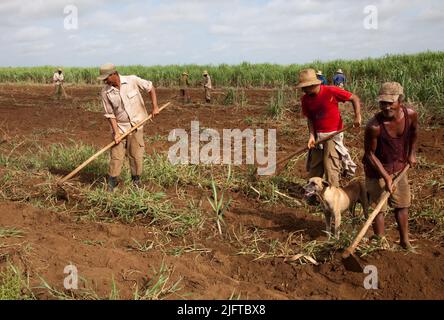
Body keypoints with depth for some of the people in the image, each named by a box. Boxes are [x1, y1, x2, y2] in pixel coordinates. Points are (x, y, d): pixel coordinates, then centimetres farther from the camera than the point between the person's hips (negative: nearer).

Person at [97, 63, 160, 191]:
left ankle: (136, 180, 23)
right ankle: (111, 183, 12)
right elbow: (110, 114, -5)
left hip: (136, 125, 0)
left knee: (136, 155, 4)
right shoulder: (105, 92, -9)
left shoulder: (132, 81, -12)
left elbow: (150, 87, 1)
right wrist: (116, 132, -12)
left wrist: (155, 107, -4)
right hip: (120, 127, 0)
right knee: (116, 156, -2)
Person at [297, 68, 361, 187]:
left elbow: (355, 98, -11)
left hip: (333, 134, -5)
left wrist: (357, 117, -23)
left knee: (330, 167, -7)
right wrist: (312, 135, -9)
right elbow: (309, 118, 5)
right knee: (314, 167, 10)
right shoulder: (305, 99, -3)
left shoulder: (331, 91, -18)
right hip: (318, 135, 5)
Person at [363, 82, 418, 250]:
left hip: (399, 167, 6)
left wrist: (412, 153, 10)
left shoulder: (411, 115, -19)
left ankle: (404, 241, 36)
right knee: (379, 208, 2)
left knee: (402, 205, 18)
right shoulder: (374, 126, -33)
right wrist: (386, 177, -21)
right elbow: (370, 153, -20)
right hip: (378, 169, -5)